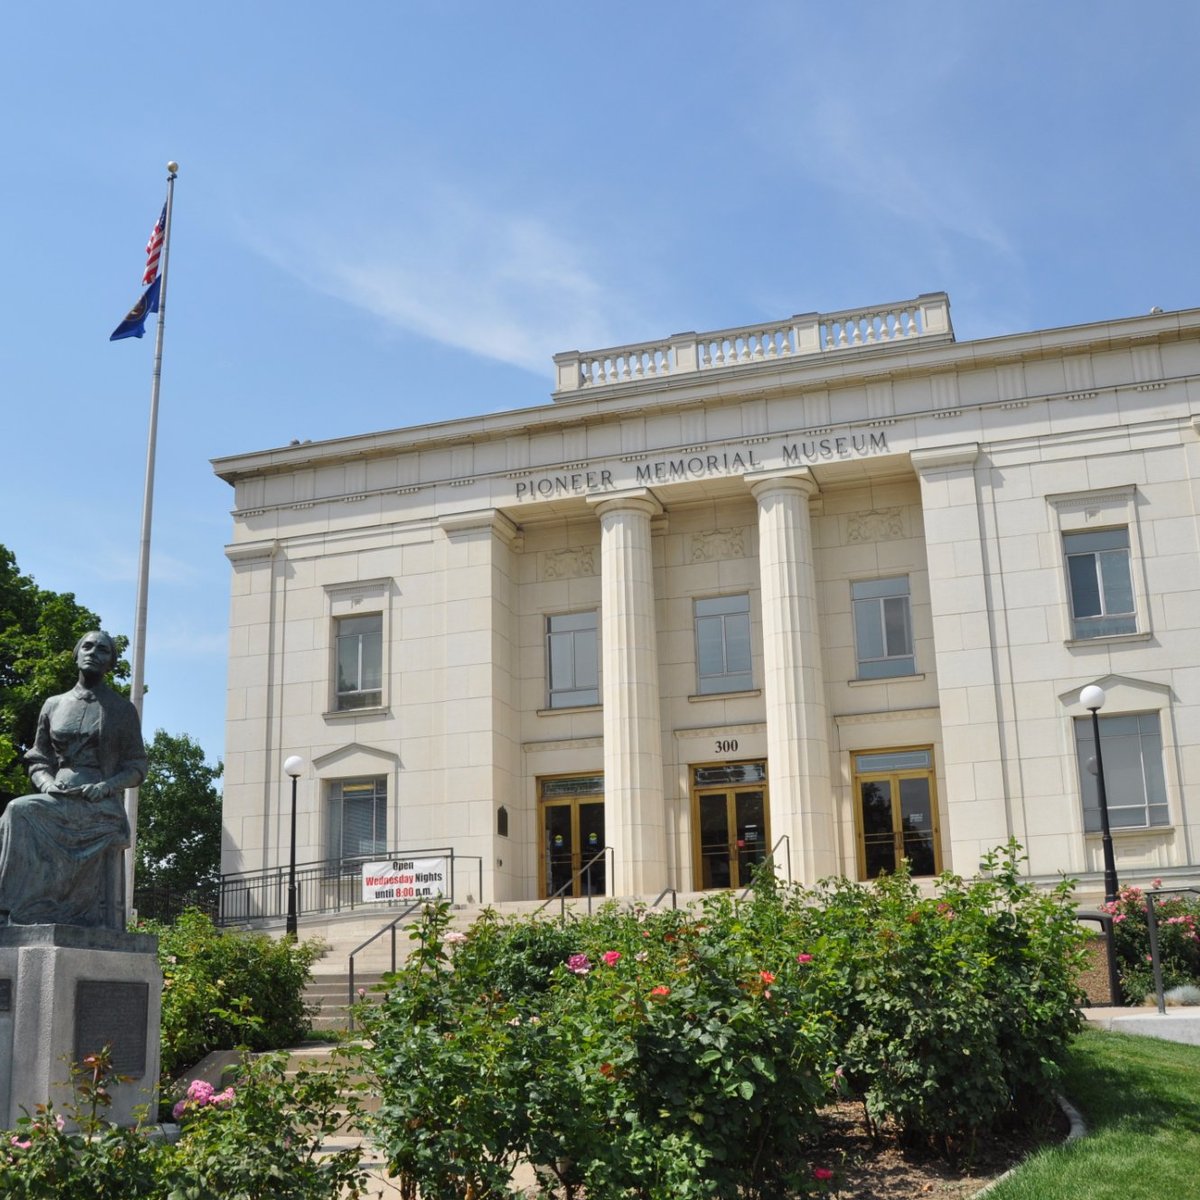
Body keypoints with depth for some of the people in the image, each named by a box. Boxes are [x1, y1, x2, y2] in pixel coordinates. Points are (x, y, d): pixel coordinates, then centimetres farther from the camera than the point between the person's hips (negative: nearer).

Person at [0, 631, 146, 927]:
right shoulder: (54, 705, 18)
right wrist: (47, 783, -4)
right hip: (57, 803, 2)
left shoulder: (123, 710, 11)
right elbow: (37, 760, 19)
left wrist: (107, 785, -12)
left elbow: (137, 768, 9)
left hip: (100, 807, -2)